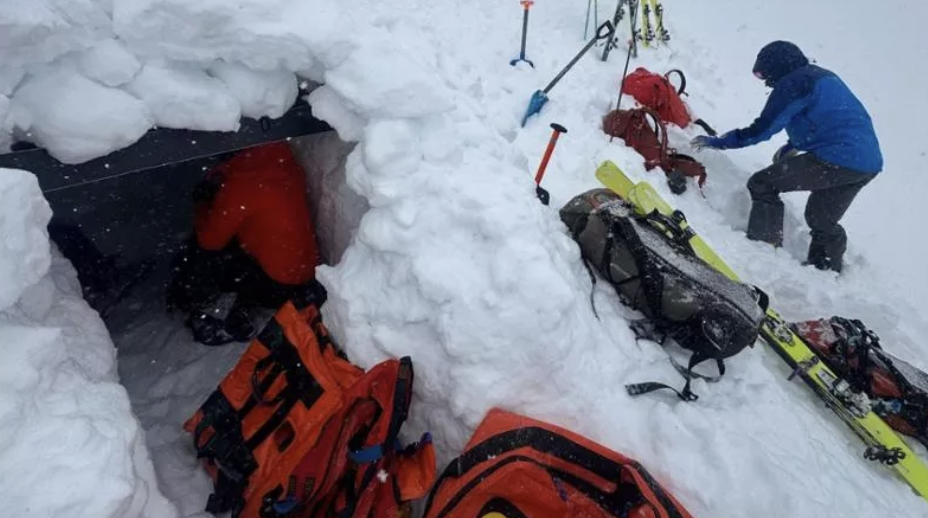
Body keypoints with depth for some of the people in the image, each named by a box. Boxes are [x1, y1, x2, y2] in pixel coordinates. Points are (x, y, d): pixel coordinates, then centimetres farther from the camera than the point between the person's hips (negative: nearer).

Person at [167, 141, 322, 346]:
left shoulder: (241, 185, -22)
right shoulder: (282, 162, -1)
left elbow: (209, 239, -7)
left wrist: (204, 204, 10)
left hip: (278, 284, -7)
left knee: (188, 264, 4)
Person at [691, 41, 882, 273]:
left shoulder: (793, 83, -6)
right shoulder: (824, 77, 22)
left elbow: (762, 129, -8)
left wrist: (717, 142, -1)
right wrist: (791, 147, 33)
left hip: (837, 158, -9)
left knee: (762, 184, -4)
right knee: (822, 220, 23)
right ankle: (827, 270, 31)